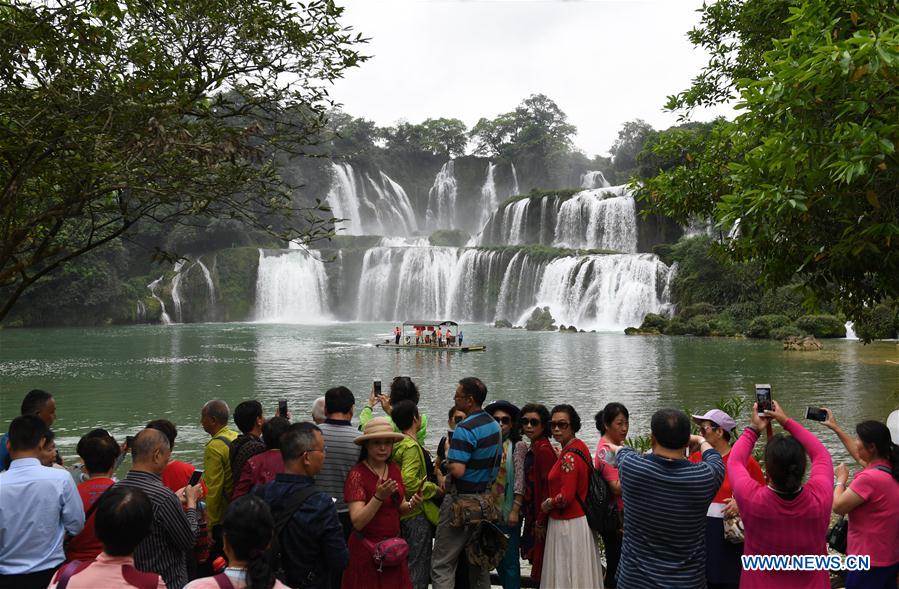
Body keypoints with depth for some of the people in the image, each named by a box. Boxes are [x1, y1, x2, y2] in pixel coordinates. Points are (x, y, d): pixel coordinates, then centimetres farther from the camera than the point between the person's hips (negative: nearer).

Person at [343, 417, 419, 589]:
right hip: (367, 548, -5)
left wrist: (411, 505, -7)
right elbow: (358, 522, -20)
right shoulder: (357, 474, -14)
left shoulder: (394, 470, 3)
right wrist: (379, 496, -31)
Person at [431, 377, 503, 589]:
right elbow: (497, 463, 16)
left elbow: (457, 470, -26)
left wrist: (448, 455, -8)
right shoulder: (495, 425, 8)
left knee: (442, 564, -3)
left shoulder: (465, 428, -20)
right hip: (486, 500, 8)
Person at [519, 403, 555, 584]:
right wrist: (534, 520, 14)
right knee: (537, 563, 16)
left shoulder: (543, 449, -18)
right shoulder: (535, 448, 11)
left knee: (541, 568, 0)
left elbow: (549, 488, -21)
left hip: (541, 517, -9)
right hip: (533, 516, 9)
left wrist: (540, 522, -17)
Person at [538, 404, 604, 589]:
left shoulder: (569, 456, -21)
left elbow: (566, 497, -23)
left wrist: (547, 504, -8)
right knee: (579, 573, 18)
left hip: (568, 524, -9)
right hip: (579, 518, 9)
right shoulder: (578, 446, 7)